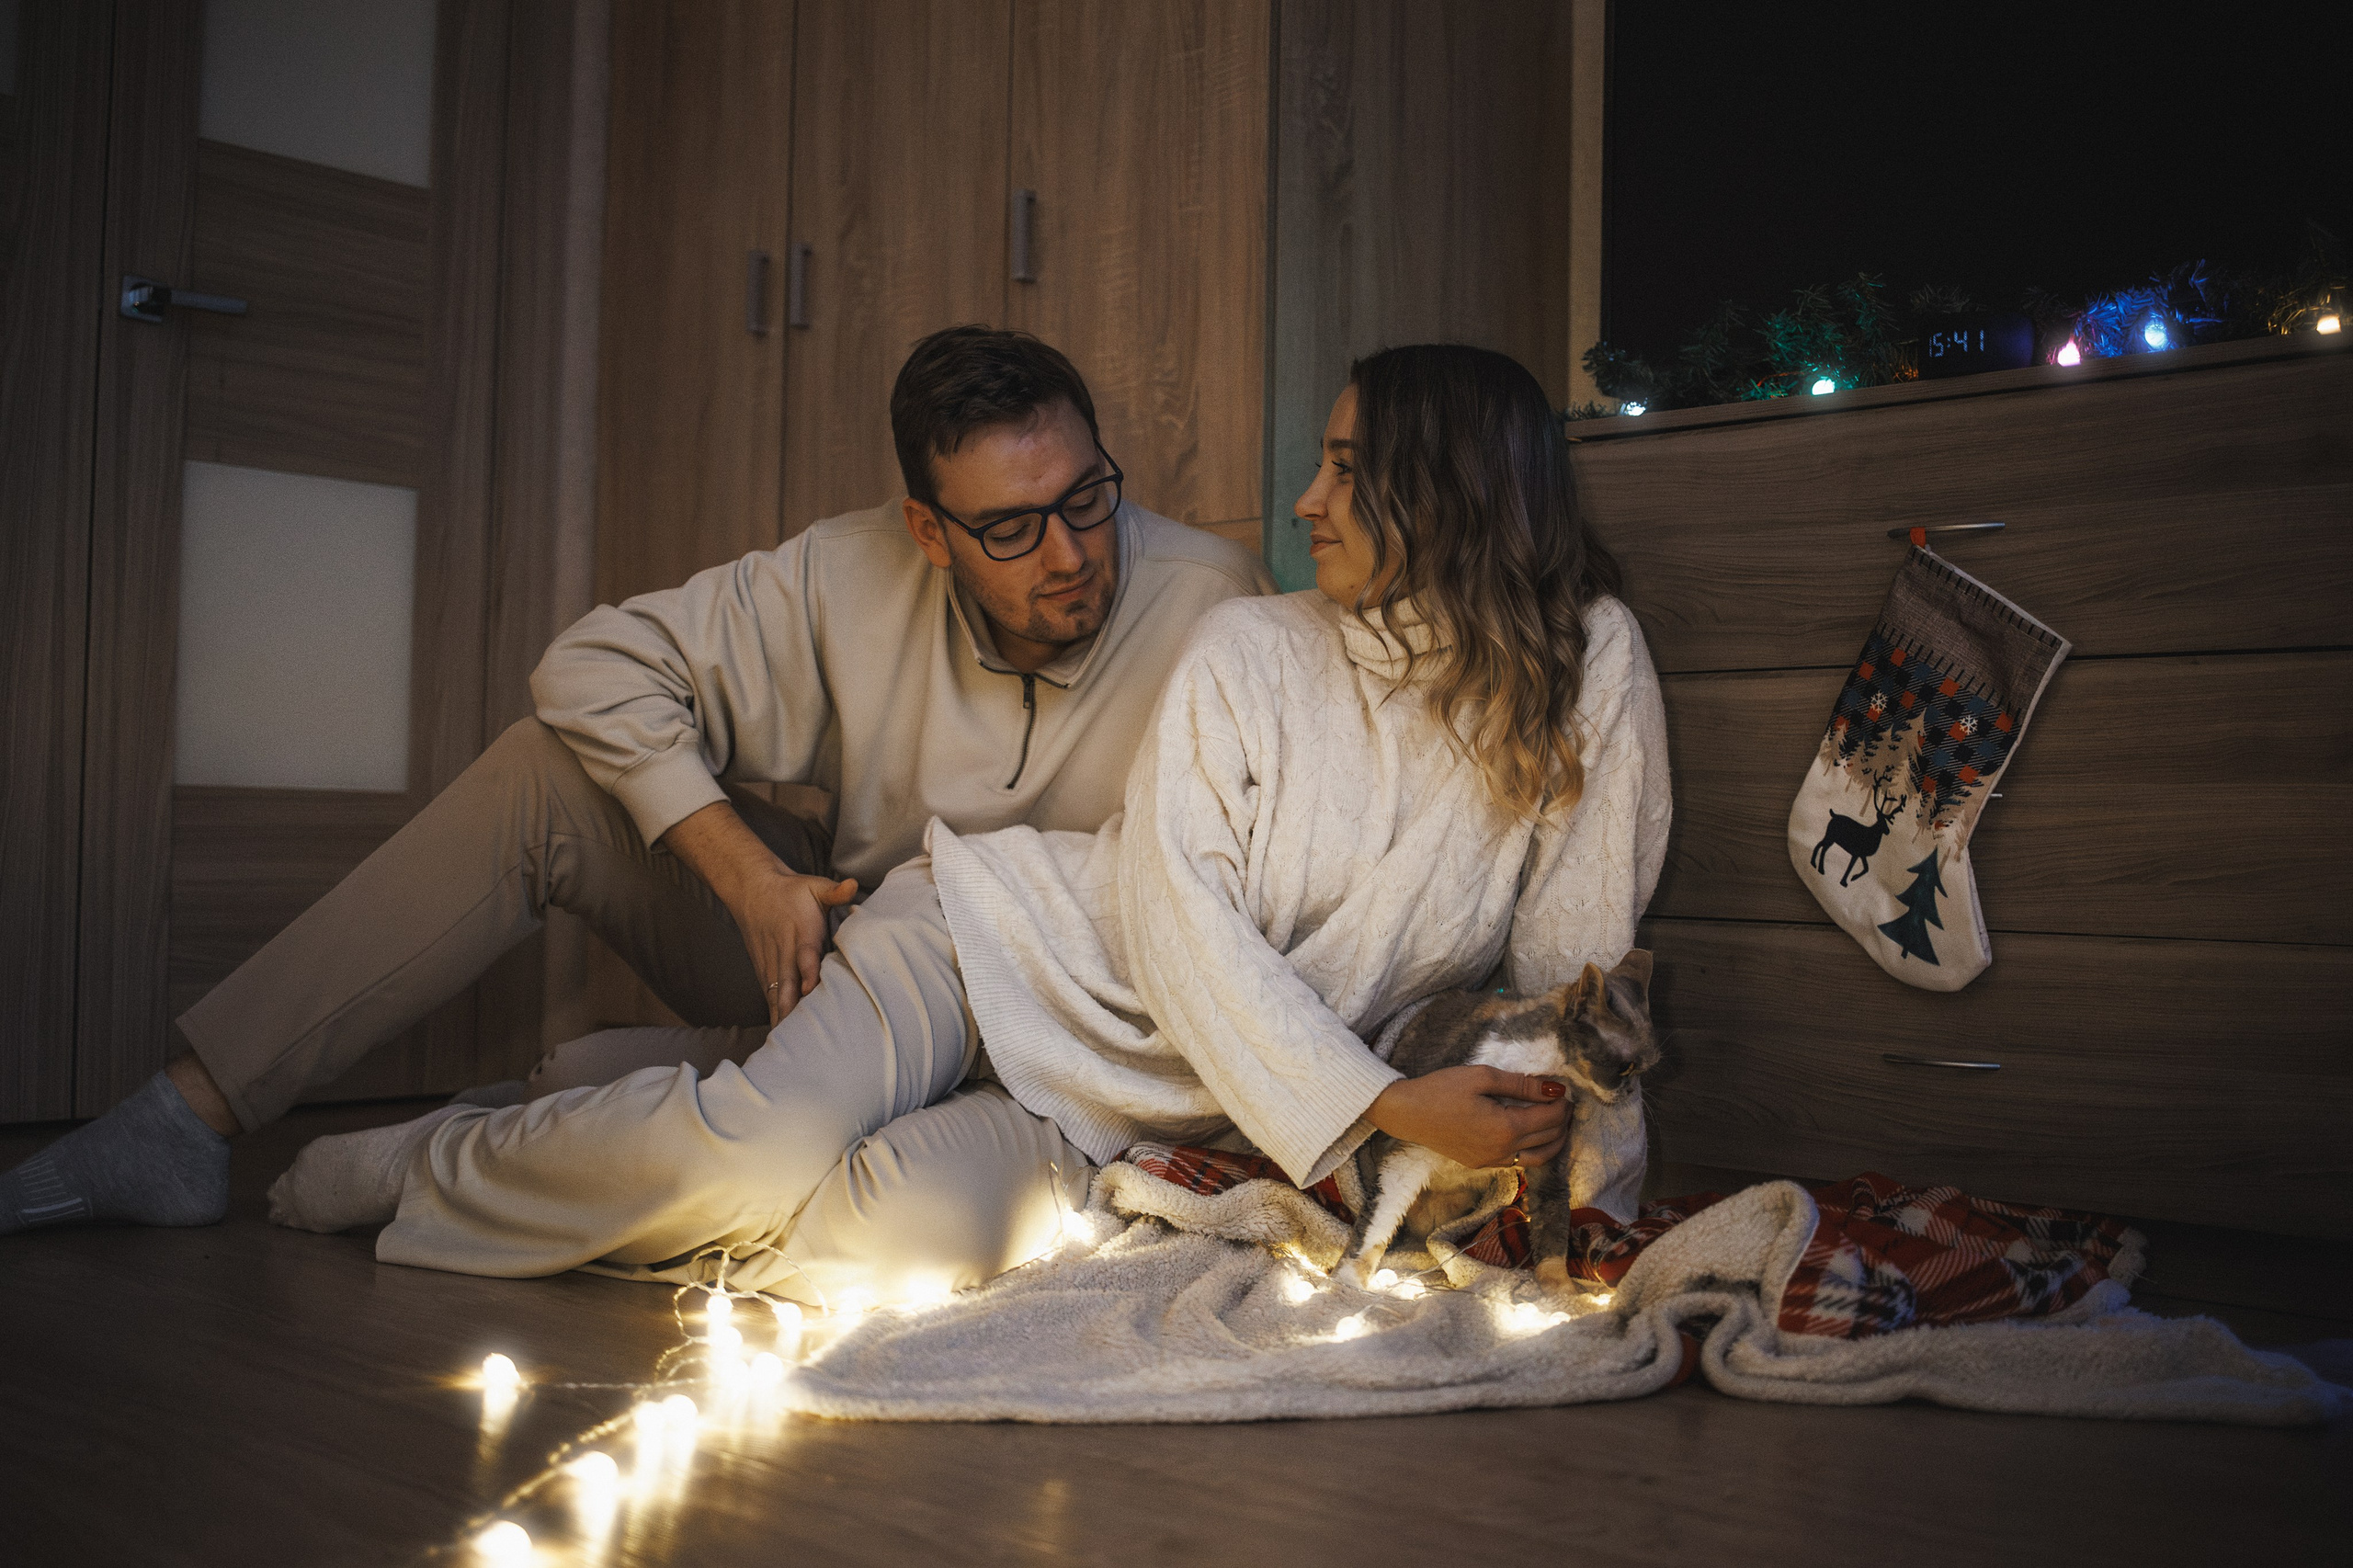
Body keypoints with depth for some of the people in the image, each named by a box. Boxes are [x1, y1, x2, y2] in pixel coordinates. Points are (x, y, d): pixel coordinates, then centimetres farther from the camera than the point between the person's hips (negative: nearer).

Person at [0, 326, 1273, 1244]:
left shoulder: (1213, 606, -20)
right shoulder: (857, 577, -11)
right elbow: (598, 667, -7)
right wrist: (750, 876, -18)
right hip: (843, 941, 4)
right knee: (550, 769, -11)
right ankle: (188, 1119, -4)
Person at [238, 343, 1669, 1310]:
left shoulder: (1587, 670, -4)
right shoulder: (1252, 649, -7)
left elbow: (1577, 969, -5)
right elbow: (1178, 918, -15)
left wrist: (1591, 1196, -18)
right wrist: (1385, 1108, -25)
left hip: (1137, 1110, 1)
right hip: (1005, 942, 0)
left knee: (908, 1248, -30)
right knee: (761, 1146, -28)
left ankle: (656, 1188, 2)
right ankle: (432, 1162, 3)